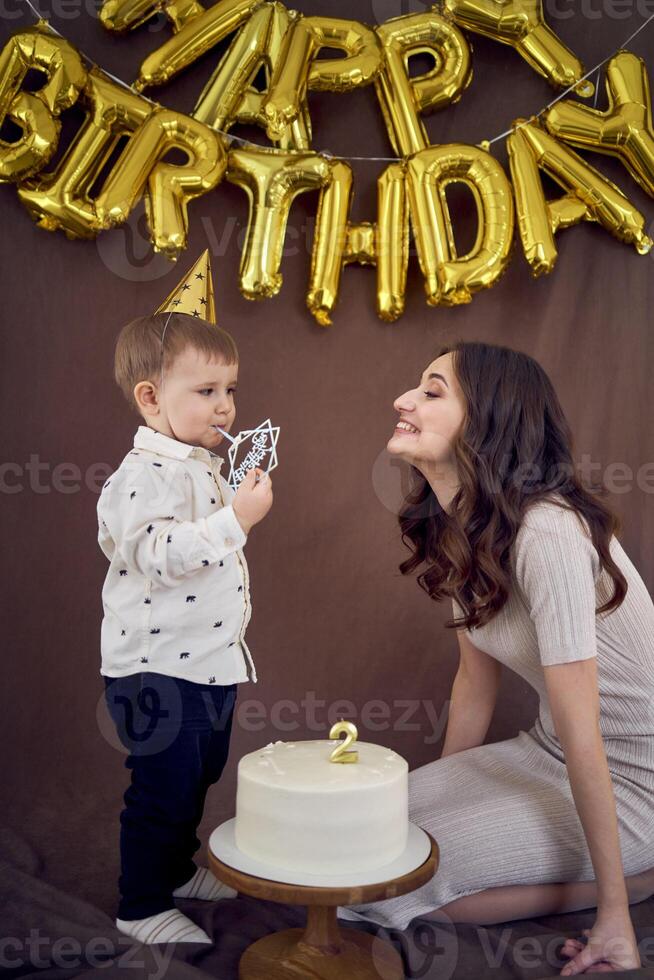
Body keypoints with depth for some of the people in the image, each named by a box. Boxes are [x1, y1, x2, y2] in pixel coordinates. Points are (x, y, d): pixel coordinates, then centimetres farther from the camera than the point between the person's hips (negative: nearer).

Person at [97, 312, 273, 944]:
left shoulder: (203, 466, 12)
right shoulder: (145, 474, -19)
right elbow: (159, 554, -32)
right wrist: (237, 519, -33)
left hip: (209, 663, 10)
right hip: (157, 670, -10)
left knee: (200, 776, 23)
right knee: (163, 789, 3)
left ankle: (176, 870, 43)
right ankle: (141, 907, 23)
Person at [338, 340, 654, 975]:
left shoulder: (546, 532, -29)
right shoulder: (455, 527, -3)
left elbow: (583, 735, -26)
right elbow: (475, 680, 6)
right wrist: (444, 793, 14)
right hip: (549, 753, 8)